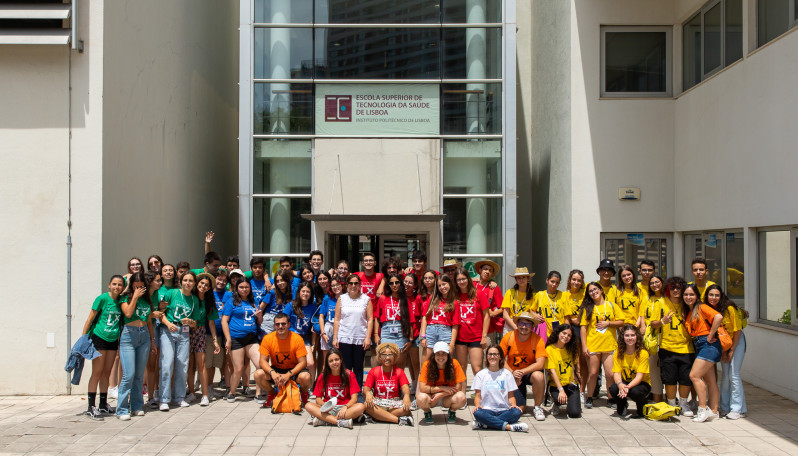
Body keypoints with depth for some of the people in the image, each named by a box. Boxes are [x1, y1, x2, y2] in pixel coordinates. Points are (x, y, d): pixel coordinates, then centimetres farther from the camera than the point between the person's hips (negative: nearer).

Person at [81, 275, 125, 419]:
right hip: (99, 338, -5)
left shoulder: (121, 300, 5)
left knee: (106, 373, 12)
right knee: (97, 372, -5)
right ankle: (91, 407, -1)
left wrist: (120, 341, 14)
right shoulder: (102, 298, -10)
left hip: (113, 340, 5)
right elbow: (90, 319, -7)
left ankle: (103, 404, 21)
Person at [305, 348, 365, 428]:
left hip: (344, 408, -1)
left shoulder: (349, 374, 1)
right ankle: (341, 422, -36)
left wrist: (345, 407, -26)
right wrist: (325, 405, -21)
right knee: (308, 406, -24)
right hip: (329, 408, 1)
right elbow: (318, 398, 3)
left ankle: (324, 420, -32)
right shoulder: (323, 376, 5)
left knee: (361, 407, -31)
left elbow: (354, 398, -6)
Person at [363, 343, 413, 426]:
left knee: (406, 408, -33)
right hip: (378, 403, 0)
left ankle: (377, 417, -26)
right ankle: (399, 420, -35)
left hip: (395, 404, 0)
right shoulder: (373, 371, 6)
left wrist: (406, 395, -35)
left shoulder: (399, 372, 6)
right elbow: (366, 388, -4)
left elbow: (405, 387, -9)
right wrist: (368, 393, -31)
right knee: (367, 405, -35)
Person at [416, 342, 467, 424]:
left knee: (461, 398, -32)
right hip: (431, 397, 0)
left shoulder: (454, 364, -15)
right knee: (421, 398, -34)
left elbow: (458, 387, -15)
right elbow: (422, 388, -20)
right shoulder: (427, 365, -16)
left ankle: (451, 413, 4)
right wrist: (443, 388, -24)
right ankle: (427, 412, 4)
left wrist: (441, 394, -24)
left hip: (447, 398, 0)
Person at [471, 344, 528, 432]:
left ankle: (484, 424, -30)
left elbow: (511, 395, 11)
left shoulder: (506, 374, 14)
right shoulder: (480, 374, 12)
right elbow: (478, 395, 7)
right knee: (477, 413, -35)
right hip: (487, 410, -1)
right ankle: (508, 426, -31)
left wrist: (513, 405, -11)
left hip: (504, 410, 1)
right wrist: (477, 405, -15)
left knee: (517, 412, -32)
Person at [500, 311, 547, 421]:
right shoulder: (508, 337, -12)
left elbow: (540, 364, -24)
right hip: (512, 375, 1)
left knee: (538, 376, -37)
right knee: (519, 409, -9)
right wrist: (512, 372, -22)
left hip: (530, 372, -1)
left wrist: (521, 372, -30)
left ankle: (537, 408, -13)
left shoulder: (538, 340, -16)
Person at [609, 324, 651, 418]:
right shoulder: (619, 352, -6)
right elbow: (616, 373, -12)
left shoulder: (643, 353, -16)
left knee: (635, 392, -37)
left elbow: (639, 376, -21)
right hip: (625, 382, 2)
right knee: (613, 388, -31)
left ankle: (642, 406, 2)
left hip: (642, 383, -2)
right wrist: (620, 385, -35)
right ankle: (622, 405, 5)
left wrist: (628, 387, -39)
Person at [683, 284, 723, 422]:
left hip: (709, 345, -9)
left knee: (694, 375, -14)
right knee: (710, 381, 10)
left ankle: (703, 409, -9)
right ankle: (713, 411, 13)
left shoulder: (701, 307, -7)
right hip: (699, 347, 9)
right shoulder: (688, 312, 17)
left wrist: (710, 336, -17)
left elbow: (719, 317, -22)